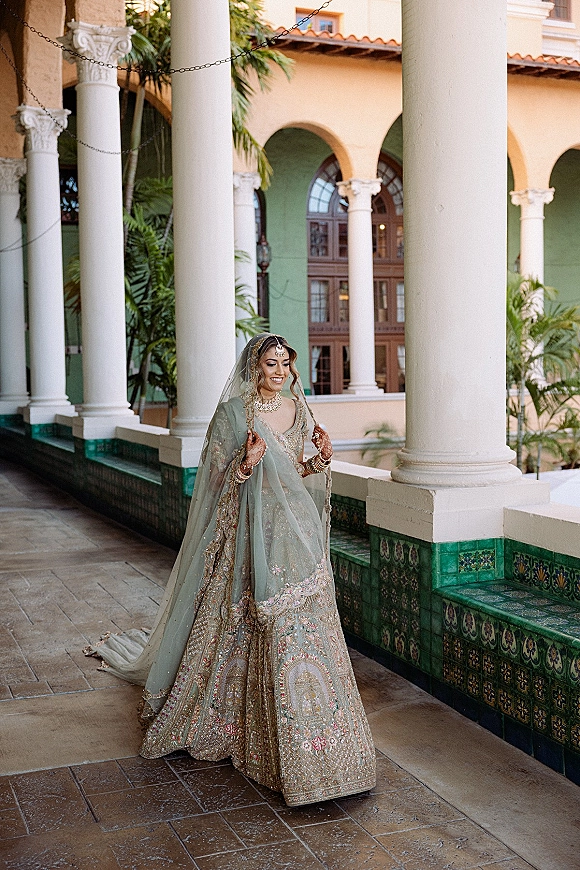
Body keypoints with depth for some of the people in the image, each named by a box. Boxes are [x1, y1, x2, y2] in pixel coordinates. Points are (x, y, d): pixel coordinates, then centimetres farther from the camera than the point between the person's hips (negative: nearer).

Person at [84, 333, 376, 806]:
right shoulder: (233, 412, -6)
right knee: (268, 631, -5)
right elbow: (217, 477, -6)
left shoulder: (297, 408, 11)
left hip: (298, 531, 5)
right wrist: (247, 463, -24)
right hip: (254, 533, -5)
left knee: (306, 626, 5)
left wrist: (319, 461, 0)